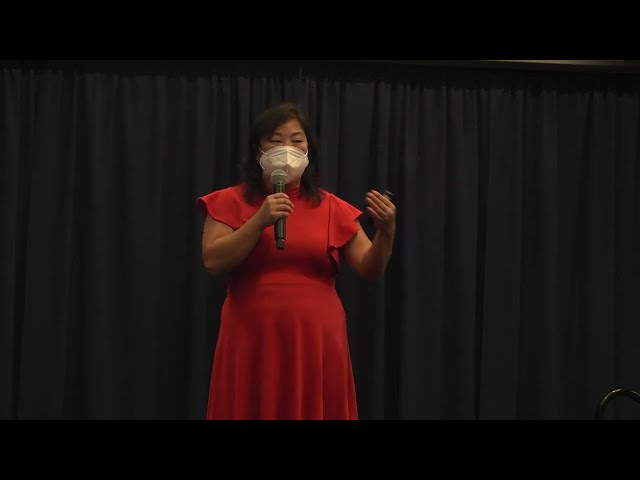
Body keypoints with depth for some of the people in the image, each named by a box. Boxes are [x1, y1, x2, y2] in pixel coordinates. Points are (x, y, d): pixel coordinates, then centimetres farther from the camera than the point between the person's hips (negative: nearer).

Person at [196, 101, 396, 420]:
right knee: (254, 413, 1)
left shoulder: (331, 208, 8)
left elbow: (370, 269, 2)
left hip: (317, 344, 2)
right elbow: (212, 261, -8)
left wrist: (386, 231, -17)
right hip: (253, 344, -1)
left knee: (315, 413, 4)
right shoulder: (232, 202, 4)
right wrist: (260, 221, -17)